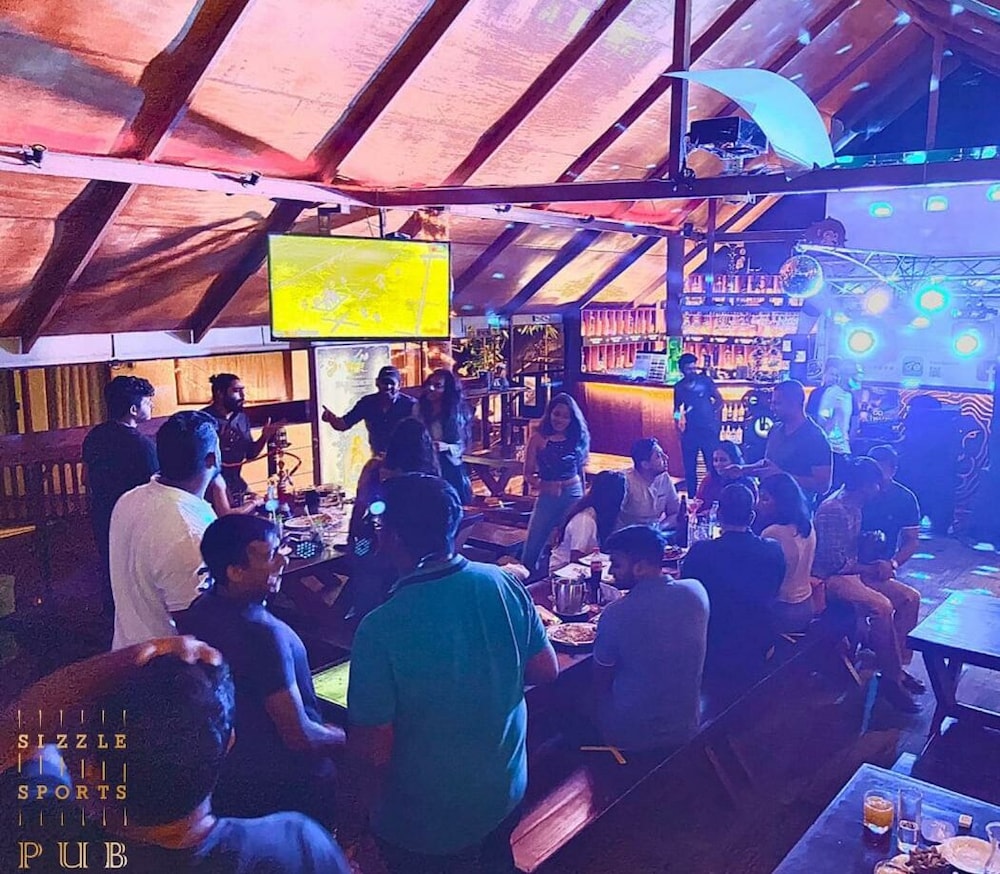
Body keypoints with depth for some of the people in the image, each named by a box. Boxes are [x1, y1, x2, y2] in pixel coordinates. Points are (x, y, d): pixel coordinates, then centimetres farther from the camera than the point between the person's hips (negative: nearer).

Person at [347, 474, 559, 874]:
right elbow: (546, 670, -5)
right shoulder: (504, 584, -16)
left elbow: (375, 748, -22)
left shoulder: (380, 628, -30)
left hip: (424, 822, -4)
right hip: (506, 794, 4)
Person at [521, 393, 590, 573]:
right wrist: (544, 486, -21)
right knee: (532, 549, 0)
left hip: (573, 496, 2)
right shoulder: (538, 439, -5)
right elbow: (528, 474, -4)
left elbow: (580, 470, 12)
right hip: (547, 497, -2)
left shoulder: (577, 438, 4)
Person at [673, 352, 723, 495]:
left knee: (713, 465, -4)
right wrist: (678, 417, -2)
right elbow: (677, 408, 17)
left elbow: (719, 400, 6)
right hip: (689, 431, 2)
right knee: (689, 467, 7)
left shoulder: (705, 380, 2)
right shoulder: (679, 387, 9)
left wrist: (712, 413, -6)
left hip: (708, 429, -2)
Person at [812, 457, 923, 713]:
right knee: (881, 606, -31)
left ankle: (896, 664, 4)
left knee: (910, 598, -1)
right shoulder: (833, 510, -21)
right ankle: (891, 678, -18)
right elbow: (836, 563, -22)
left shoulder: (854, 506, 11)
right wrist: (872, 570, -12)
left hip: (854, 571, 10)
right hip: (831, 577, -10)